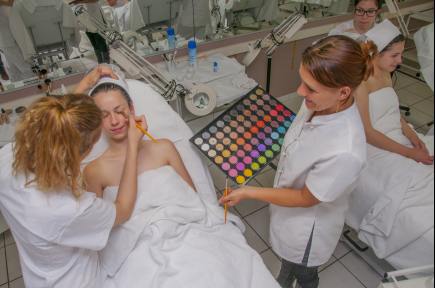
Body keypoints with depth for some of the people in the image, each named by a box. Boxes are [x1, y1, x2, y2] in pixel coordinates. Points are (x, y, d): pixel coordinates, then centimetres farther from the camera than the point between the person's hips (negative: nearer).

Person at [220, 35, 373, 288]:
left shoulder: (345, 152, -42)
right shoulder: (319, 103, -21)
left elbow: (305, 199, -25)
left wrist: (248, 193, -20)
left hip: (308, 227, -6)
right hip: (290, 211, 7)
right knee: (288, 260, 36)